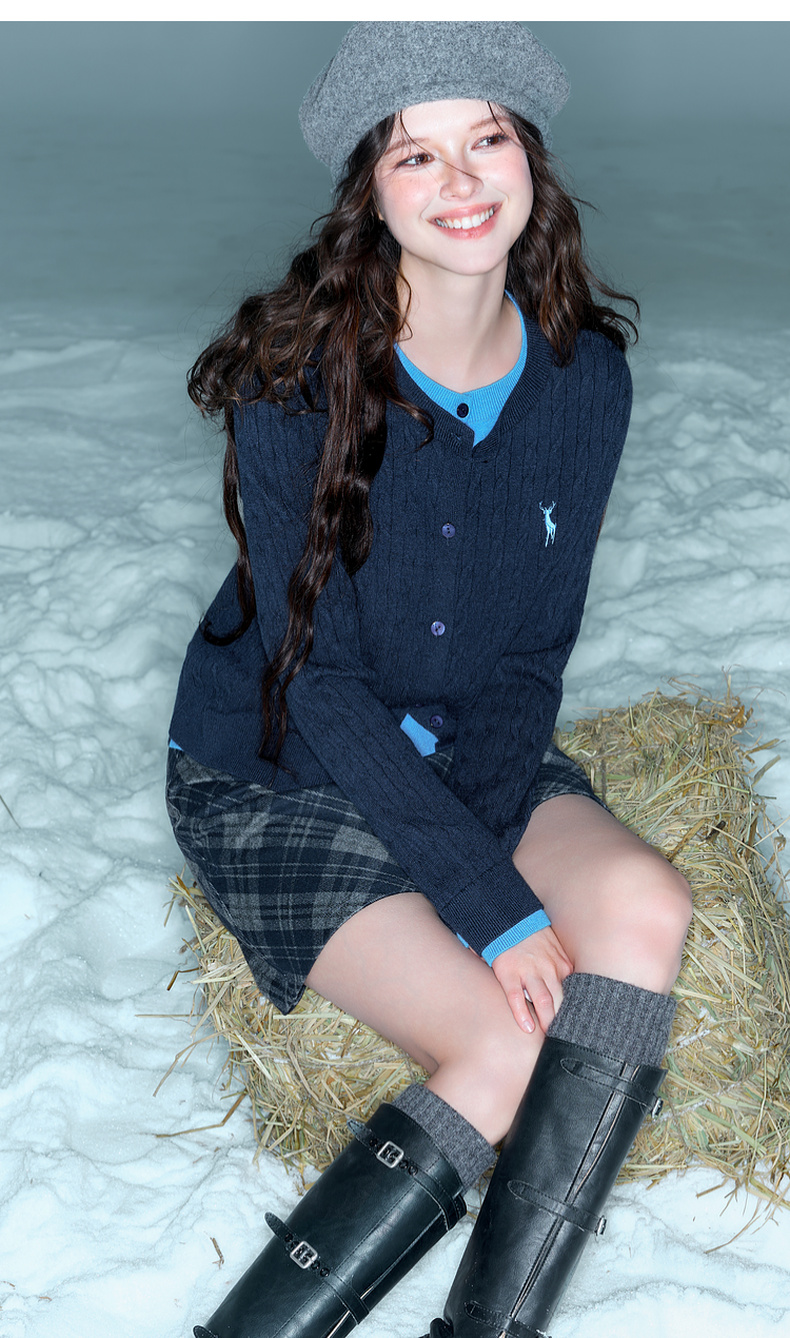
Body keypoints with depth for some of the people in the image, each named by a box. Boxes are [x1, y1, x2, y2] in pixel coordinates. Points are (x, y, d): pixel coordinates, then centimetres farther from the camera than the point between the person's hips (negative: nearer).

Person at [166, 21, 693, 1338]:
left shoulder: (586, 376, -5)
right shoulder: (296, 378, -19)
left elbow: (535, 648, 0)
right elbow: (317, 673, -19)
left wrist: (478, 819, -17)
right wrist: (490, 900, -24)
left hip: (476, 752, 5)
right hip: (274, 772, -4)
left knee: (644, 906, -25)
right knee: (514, 1045, -23)